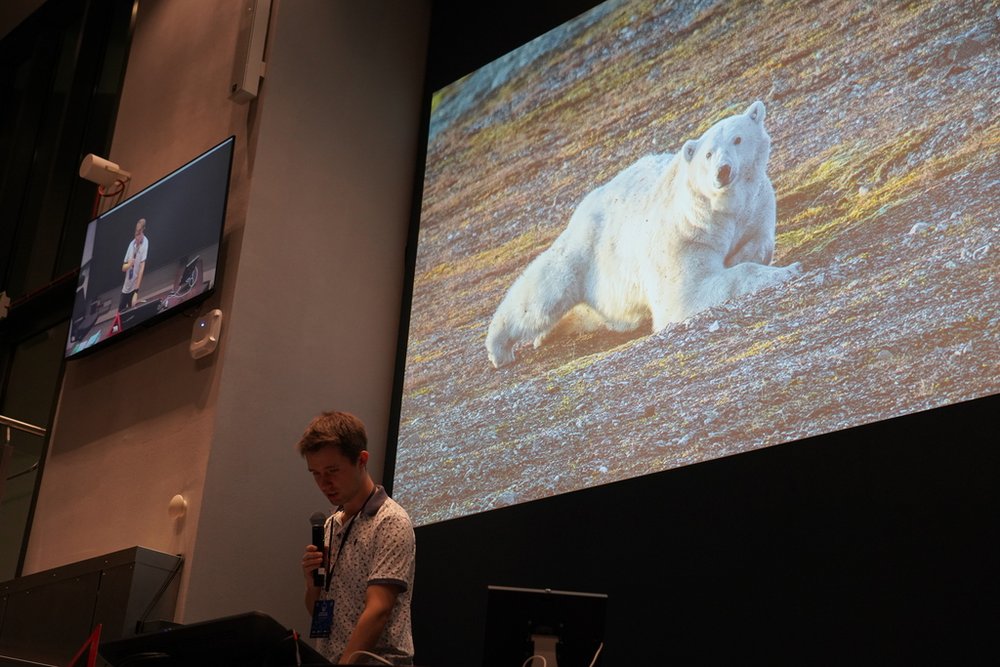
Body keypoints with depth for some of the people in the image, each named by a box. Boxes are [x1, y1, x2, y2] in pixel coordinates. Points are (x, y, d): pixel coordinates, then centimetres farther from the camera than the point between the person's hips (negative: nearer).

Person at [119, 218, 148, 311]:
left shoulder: (145, 242, -16)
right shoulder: (132, 243, -1)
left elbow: (142, 267, -21)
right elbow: (123, 268, 7)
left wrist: (136, 291, -26)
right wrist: (129, 264, -20)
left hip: (134, 287, -4)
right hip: (126, 287, 4)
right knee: (119, 312, 11)